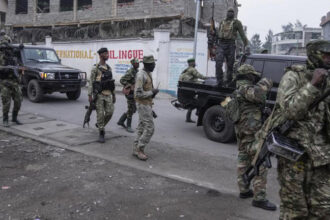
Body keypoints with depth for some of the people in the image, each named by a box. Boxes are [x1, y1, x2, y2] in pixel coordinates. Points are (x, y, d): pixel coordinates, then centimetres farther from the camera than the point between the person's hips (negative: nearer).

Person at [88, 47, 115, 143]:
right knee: (100, 114, -2)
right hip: (99, 95, -5)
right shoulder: (95, 68, -4)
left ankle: (100, 125, 26)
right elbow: (91, 82, -6)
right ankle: (101, 133, 8)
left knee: (109, 113, -1)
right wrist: (90, 95, -12)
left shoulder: (109, 68, 13)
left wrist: (114, 95, 16)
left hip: (108, 94, 5)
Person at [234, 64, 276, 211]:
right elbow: (257, 94, -35)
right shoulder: (245, 88, -15)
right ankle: (259, 198, -4)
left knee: (243, 161, 16)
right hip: (252, 132, -11)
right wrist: (265, 83, -17)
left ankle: (244, 190, 26)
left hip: (241, 131, 11)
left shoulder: (238, 90, 16)